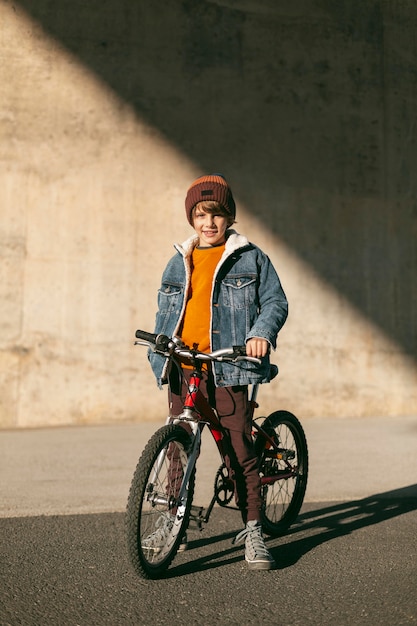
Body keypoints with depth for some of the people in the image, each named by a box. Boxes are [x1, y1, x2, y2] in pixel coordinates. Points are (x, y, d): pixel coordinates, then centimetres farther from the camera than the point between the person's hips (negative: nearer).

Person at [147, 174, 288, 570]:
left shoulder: (250, 259, 6)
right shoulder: (178, 263, 17)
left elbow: (275, 301, 3)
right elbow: (165, 312, 22)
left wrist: (262, 332, -16)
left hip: (226, 367, -4)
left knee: (239, 448, -9)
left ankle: (253, 529, -2)